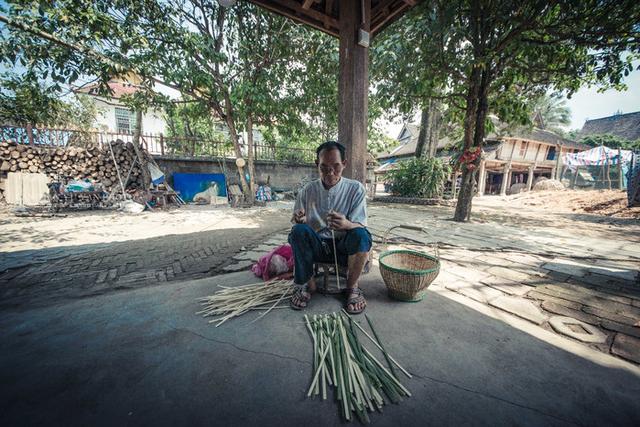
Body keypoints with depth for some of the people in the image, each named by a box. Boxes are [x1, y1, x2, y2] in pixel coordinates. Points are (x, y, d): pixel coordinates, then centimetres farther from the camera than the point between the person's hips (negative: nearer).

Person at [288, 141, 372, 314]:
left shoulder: (356, 189, -6)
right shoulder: (307, 191, -1)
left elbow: (360, 226, -12)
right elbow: (297, 222, 2)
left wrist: (346, 224, -37)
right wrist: (299, 220, -25)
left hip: (344, 247, -1)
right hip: (316, 246, 2)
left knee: (361, 234, -32)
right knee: (299, 230, -28)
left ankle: (352, 286, -6)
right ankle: (307, 284, -7)